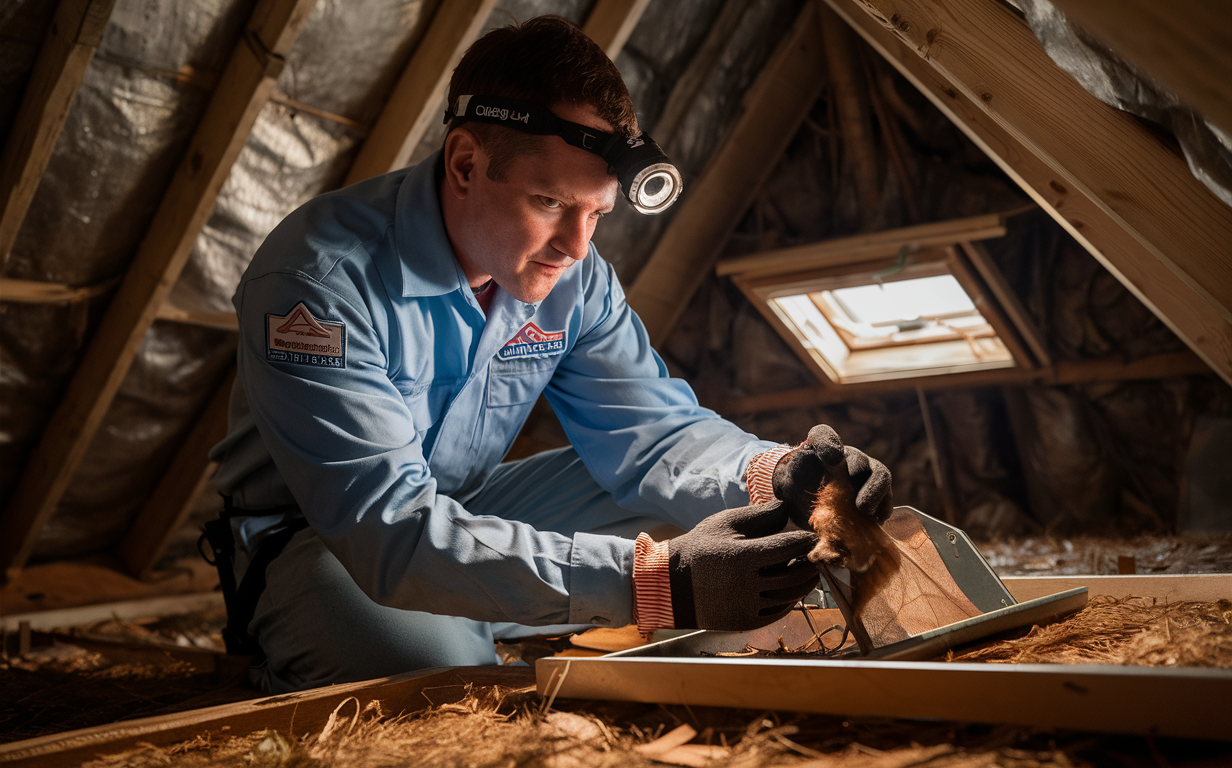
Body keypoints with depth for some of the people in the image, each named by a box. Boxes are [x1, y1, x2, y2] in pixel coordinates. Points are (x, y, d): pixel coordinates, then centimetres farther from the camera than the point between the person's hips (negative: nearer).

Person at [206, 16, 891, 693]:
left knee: (677, 497, -8)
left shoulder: (575, 278, -10)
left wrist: (772, 473, -31)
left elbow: (651, 425, -7)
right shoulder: (320, 279, -31)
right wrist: (653, 580, -48)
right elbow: (390, 532, -39)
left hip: (470, 507, 6)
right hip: (318, 540, -6)